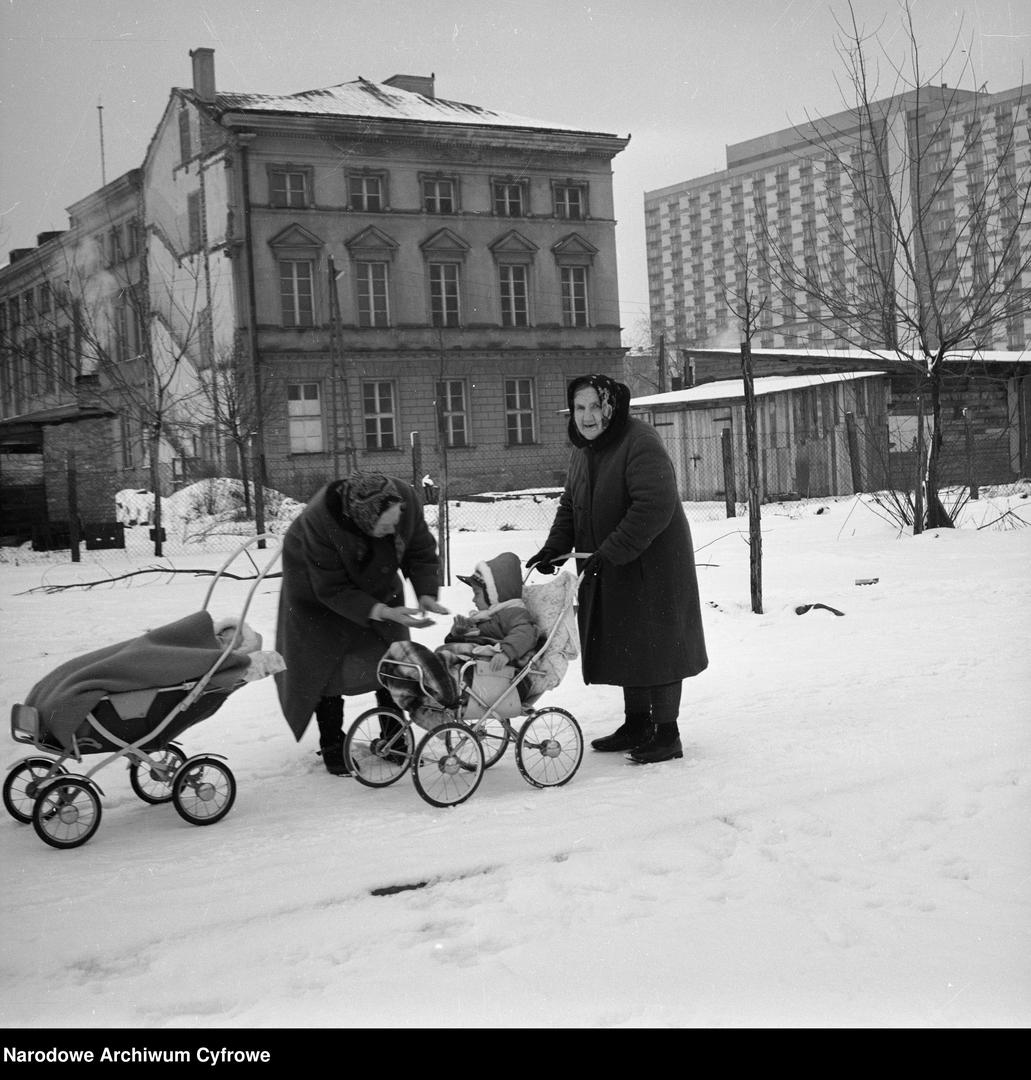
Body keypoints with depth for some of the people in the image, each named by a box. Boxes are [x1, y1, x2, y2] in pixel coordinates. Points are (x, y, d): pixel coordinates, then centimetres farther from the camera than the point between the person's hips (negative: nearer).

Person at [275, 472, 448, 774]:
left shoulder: (405, 499, -32)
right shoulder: (319, 522, -42)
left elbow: (421, 553, -15)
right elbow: (332, 590, -34)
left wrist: (427, 594, -31)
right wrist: (380, 611, -43)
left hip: (377, 584, 4)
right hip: (317, 584, -4)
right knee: (324, 666, -3)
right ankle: (332, 746, 12)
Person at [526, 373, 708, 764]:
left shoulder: (641, 443, -18)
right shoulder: (583, 451, 11)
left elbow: (655, 506, -27)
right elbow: (570, 507, 19)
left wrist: (611, 552, -28)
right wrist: (554, 549, 3)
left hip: (650, 566, -8)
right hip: (608, 570, 8)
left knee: (653, 646, -3)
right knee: (624, 646, 14)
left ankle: (667, 734, 6)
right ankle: (637, 725, 27)